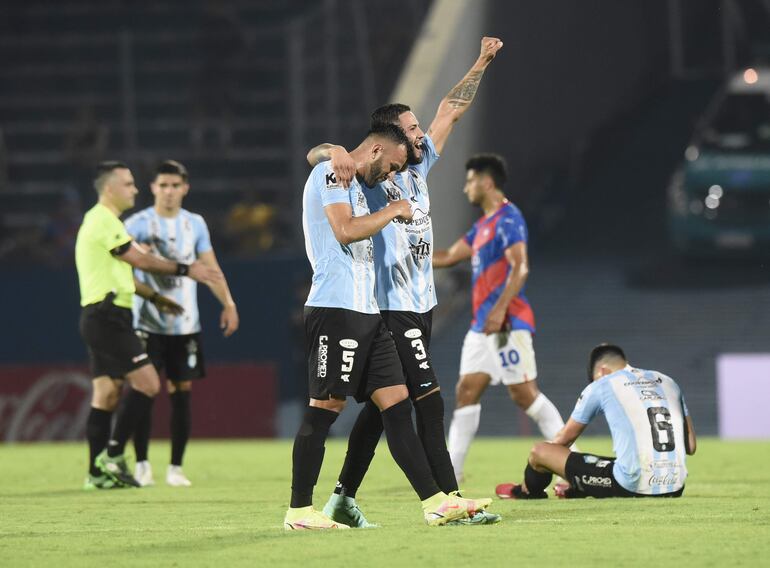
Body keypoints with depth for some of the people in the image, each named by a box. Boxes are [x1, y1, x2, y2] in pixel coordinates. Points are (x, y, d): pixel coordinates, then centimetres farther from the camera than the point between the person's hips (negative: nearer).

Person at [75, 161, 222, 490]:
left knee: (106, 394, 9)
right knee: (147, 383, -12)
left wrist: (153, 297, 26)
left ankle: (98, 472, 8)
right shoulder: (104, 221, -13)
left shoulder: (100, 221, 20)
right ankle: (113, 454, -9)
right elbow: (139, 260, -15)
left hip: (104, 318, 11)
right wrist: (185, 270, -10)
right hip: (107, 317, -11)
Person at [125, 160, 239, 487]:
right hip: (148, 323, -3)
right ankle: (141, 465, 3)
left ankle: (175, 468, 9)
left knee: (181, 392, 3)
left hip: (185, 324, 3)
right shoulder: (138, 224, -2)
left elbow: (209, 267, 13)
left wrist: (228, 303, 3)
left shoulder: (195, 224, 10)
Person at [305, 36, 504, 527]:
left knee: (382, 405, 10)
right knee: (430, 404, -12)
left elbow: (449, 113, 20)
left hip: (421, 306, 9)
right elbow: (313, 155, -20)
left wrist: (482, 64, 18)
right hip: (393, 309, -9)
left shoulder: (418, 168, 12)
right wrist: (334, 151, -43)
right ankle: (448, 501, -13)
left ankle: (343, 500, 16)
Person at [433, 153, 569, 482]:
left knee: (524, 394, -11)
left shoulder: (508, 219, -10)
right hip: (482, 325, 10)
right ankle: (449, 476, 4)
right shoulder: (483, 225, 20)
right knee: (466, 392, 5)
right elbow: (448, 257, 28)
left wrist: (500, 309, -29)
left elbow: (520, 268, -20)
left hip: (507, 323, -10)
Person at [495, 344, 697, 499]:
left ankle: (527, 492, 40)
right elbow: (691, 447, 18)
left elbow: (563, 439, 16)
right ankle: (575, 489, 57)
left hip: (633, 486, -6)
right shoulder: (668, 382, 17)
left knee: (539, 451, 7)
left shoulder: (600, 387, 6)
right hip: (674, 489, 6)